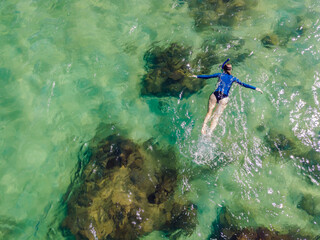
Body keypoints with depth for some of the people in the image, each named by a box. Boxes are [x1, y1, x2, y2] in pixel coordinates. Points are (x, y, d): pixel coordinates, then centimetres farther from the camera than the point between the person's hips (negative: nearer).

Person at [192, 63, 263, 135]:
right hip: (224, 98, 0)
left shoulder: (220, 75, 14)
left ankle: (203, 127, -8)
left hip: (215, 95, 1)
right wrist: (255, 88, 12)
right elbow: (243, 84, 9)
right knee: (216, 117, 0)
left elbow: (207, 76, 21)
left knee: (209, 112, 11)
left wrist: (197, 76, 33)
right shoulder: (233, 78, 12)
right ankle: (210, 132, -12)